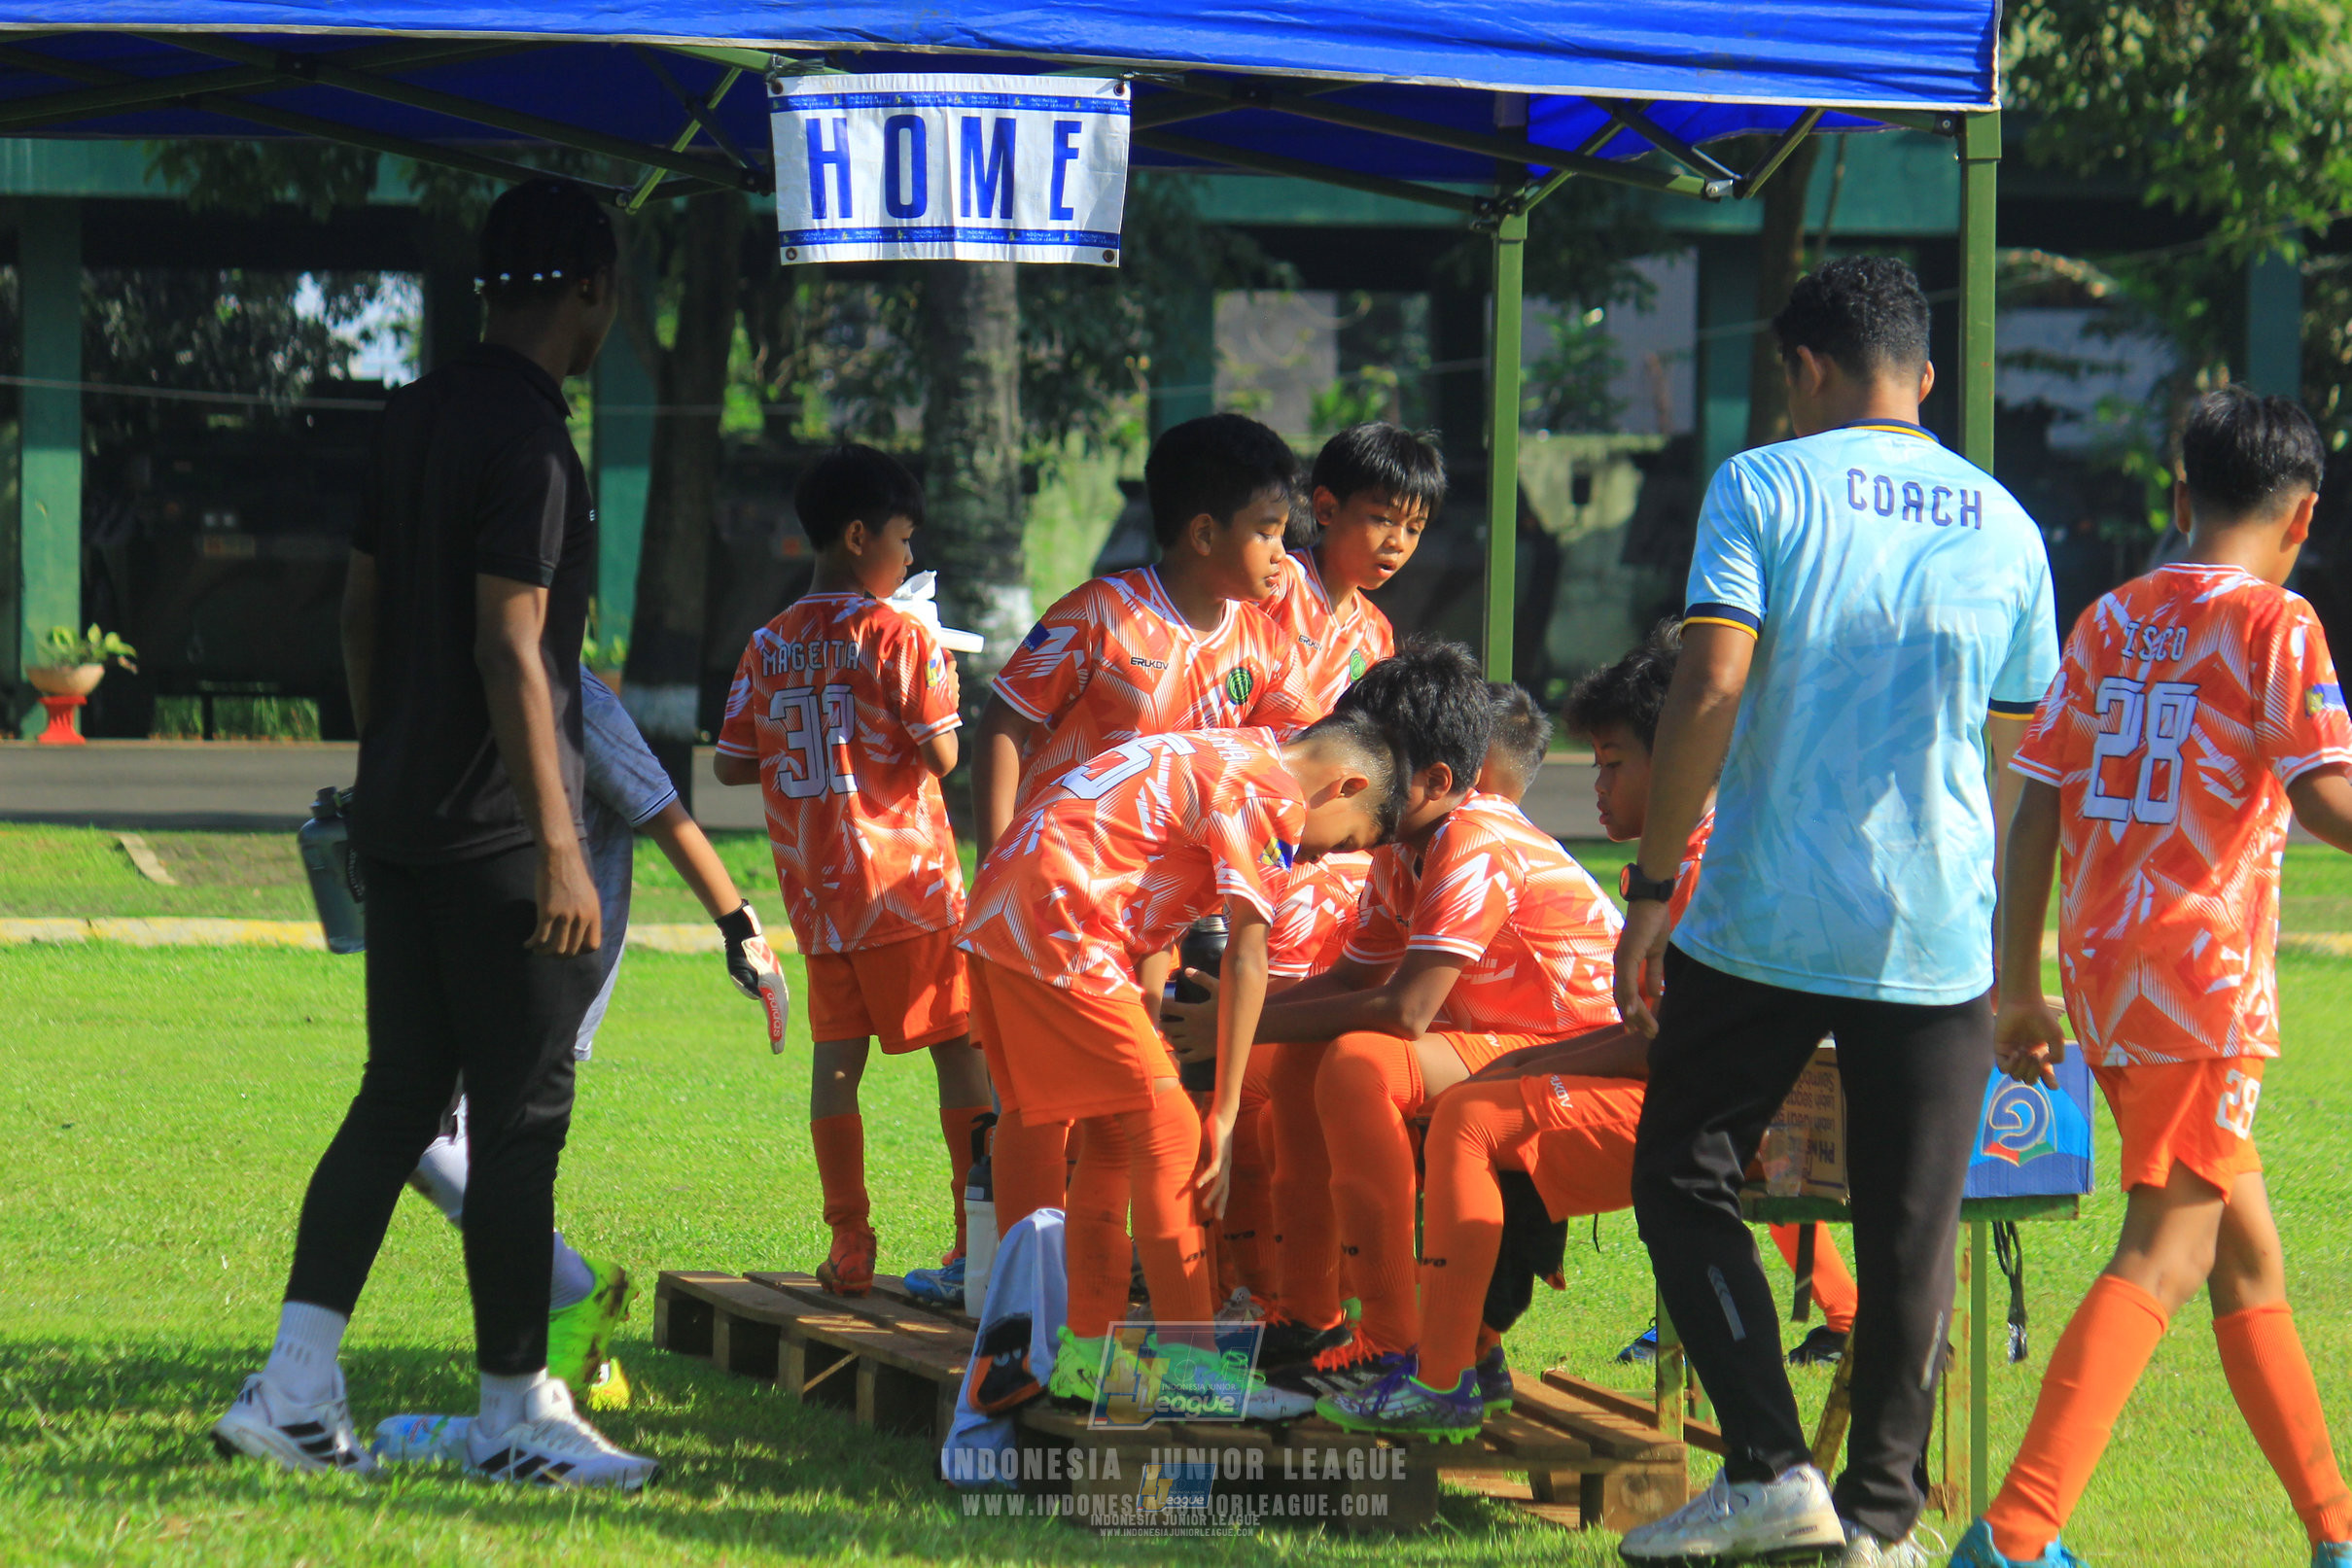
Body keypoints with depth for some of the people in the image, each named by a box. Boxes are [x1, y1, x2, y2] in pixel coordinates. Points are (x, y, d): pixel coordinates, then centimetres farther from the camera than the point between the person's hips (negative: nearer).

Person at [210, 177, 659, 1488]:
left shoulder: (419, 416, 12)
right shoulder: (527, 440, -16)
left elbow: (362, 609, 19)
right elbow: (509, 654, -21)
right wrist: (558, 846, -20)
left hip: (403, 823, 9)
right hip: (497, 835, -9)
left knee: (401, 1097, 11)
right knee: (522, 1119, -1)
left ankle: (294, 1390, 6)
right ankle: (517, 1414, 5)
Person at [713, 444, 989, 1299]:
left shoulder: (769, 645, 6)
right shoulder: (898, 634, -9)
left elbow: (732, 764, 9)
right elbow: (942, 754, -12)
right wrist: (940, 678, 5)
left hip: (816, 890, 5)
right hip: (907, 878, -5)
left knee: (836, 1052, 8)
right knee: (960, 1049, 4)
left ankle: (849, 1247, 4)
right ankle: (980, 1236, 3)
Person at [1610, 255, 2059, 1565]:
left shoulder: (1765, 488, -4)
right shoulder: (2003, 525, 8)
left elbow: (1710, 692, -14)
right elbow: (2015, 746, 14)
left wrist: (1653, 890, -9)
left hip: (1767, 918, -3)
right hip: (1939, 936, 3)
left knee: (1684, 1181, 9)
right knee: (1912, 1232, 7)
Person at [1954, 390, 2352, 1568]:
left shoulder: (2109, 622, 12)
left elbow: (2037, 809, 10)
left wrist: (2019, 989, 15)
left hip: (2104, 972, 7)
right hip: (2203, 965, -7)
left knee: (2247, 1253, 17)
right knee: (2167, 1252, -10)